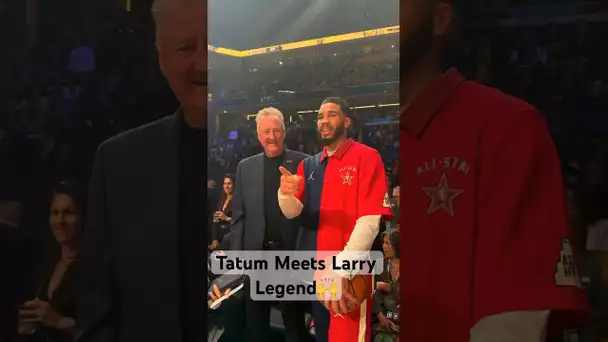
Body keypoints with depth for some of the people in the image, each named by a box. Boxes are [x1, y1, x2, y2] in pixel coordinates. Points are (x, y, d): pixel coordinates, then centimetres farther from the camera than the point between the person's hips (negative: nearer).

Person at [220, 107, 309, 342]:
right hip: (256, 254, 3)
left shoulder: (303, 163, -2)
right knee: (255, 321, 14)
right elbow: (239, 215, 7)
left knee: (294, 319, 11)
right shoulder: (246, 167, 7)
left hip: (292, 252, -3)